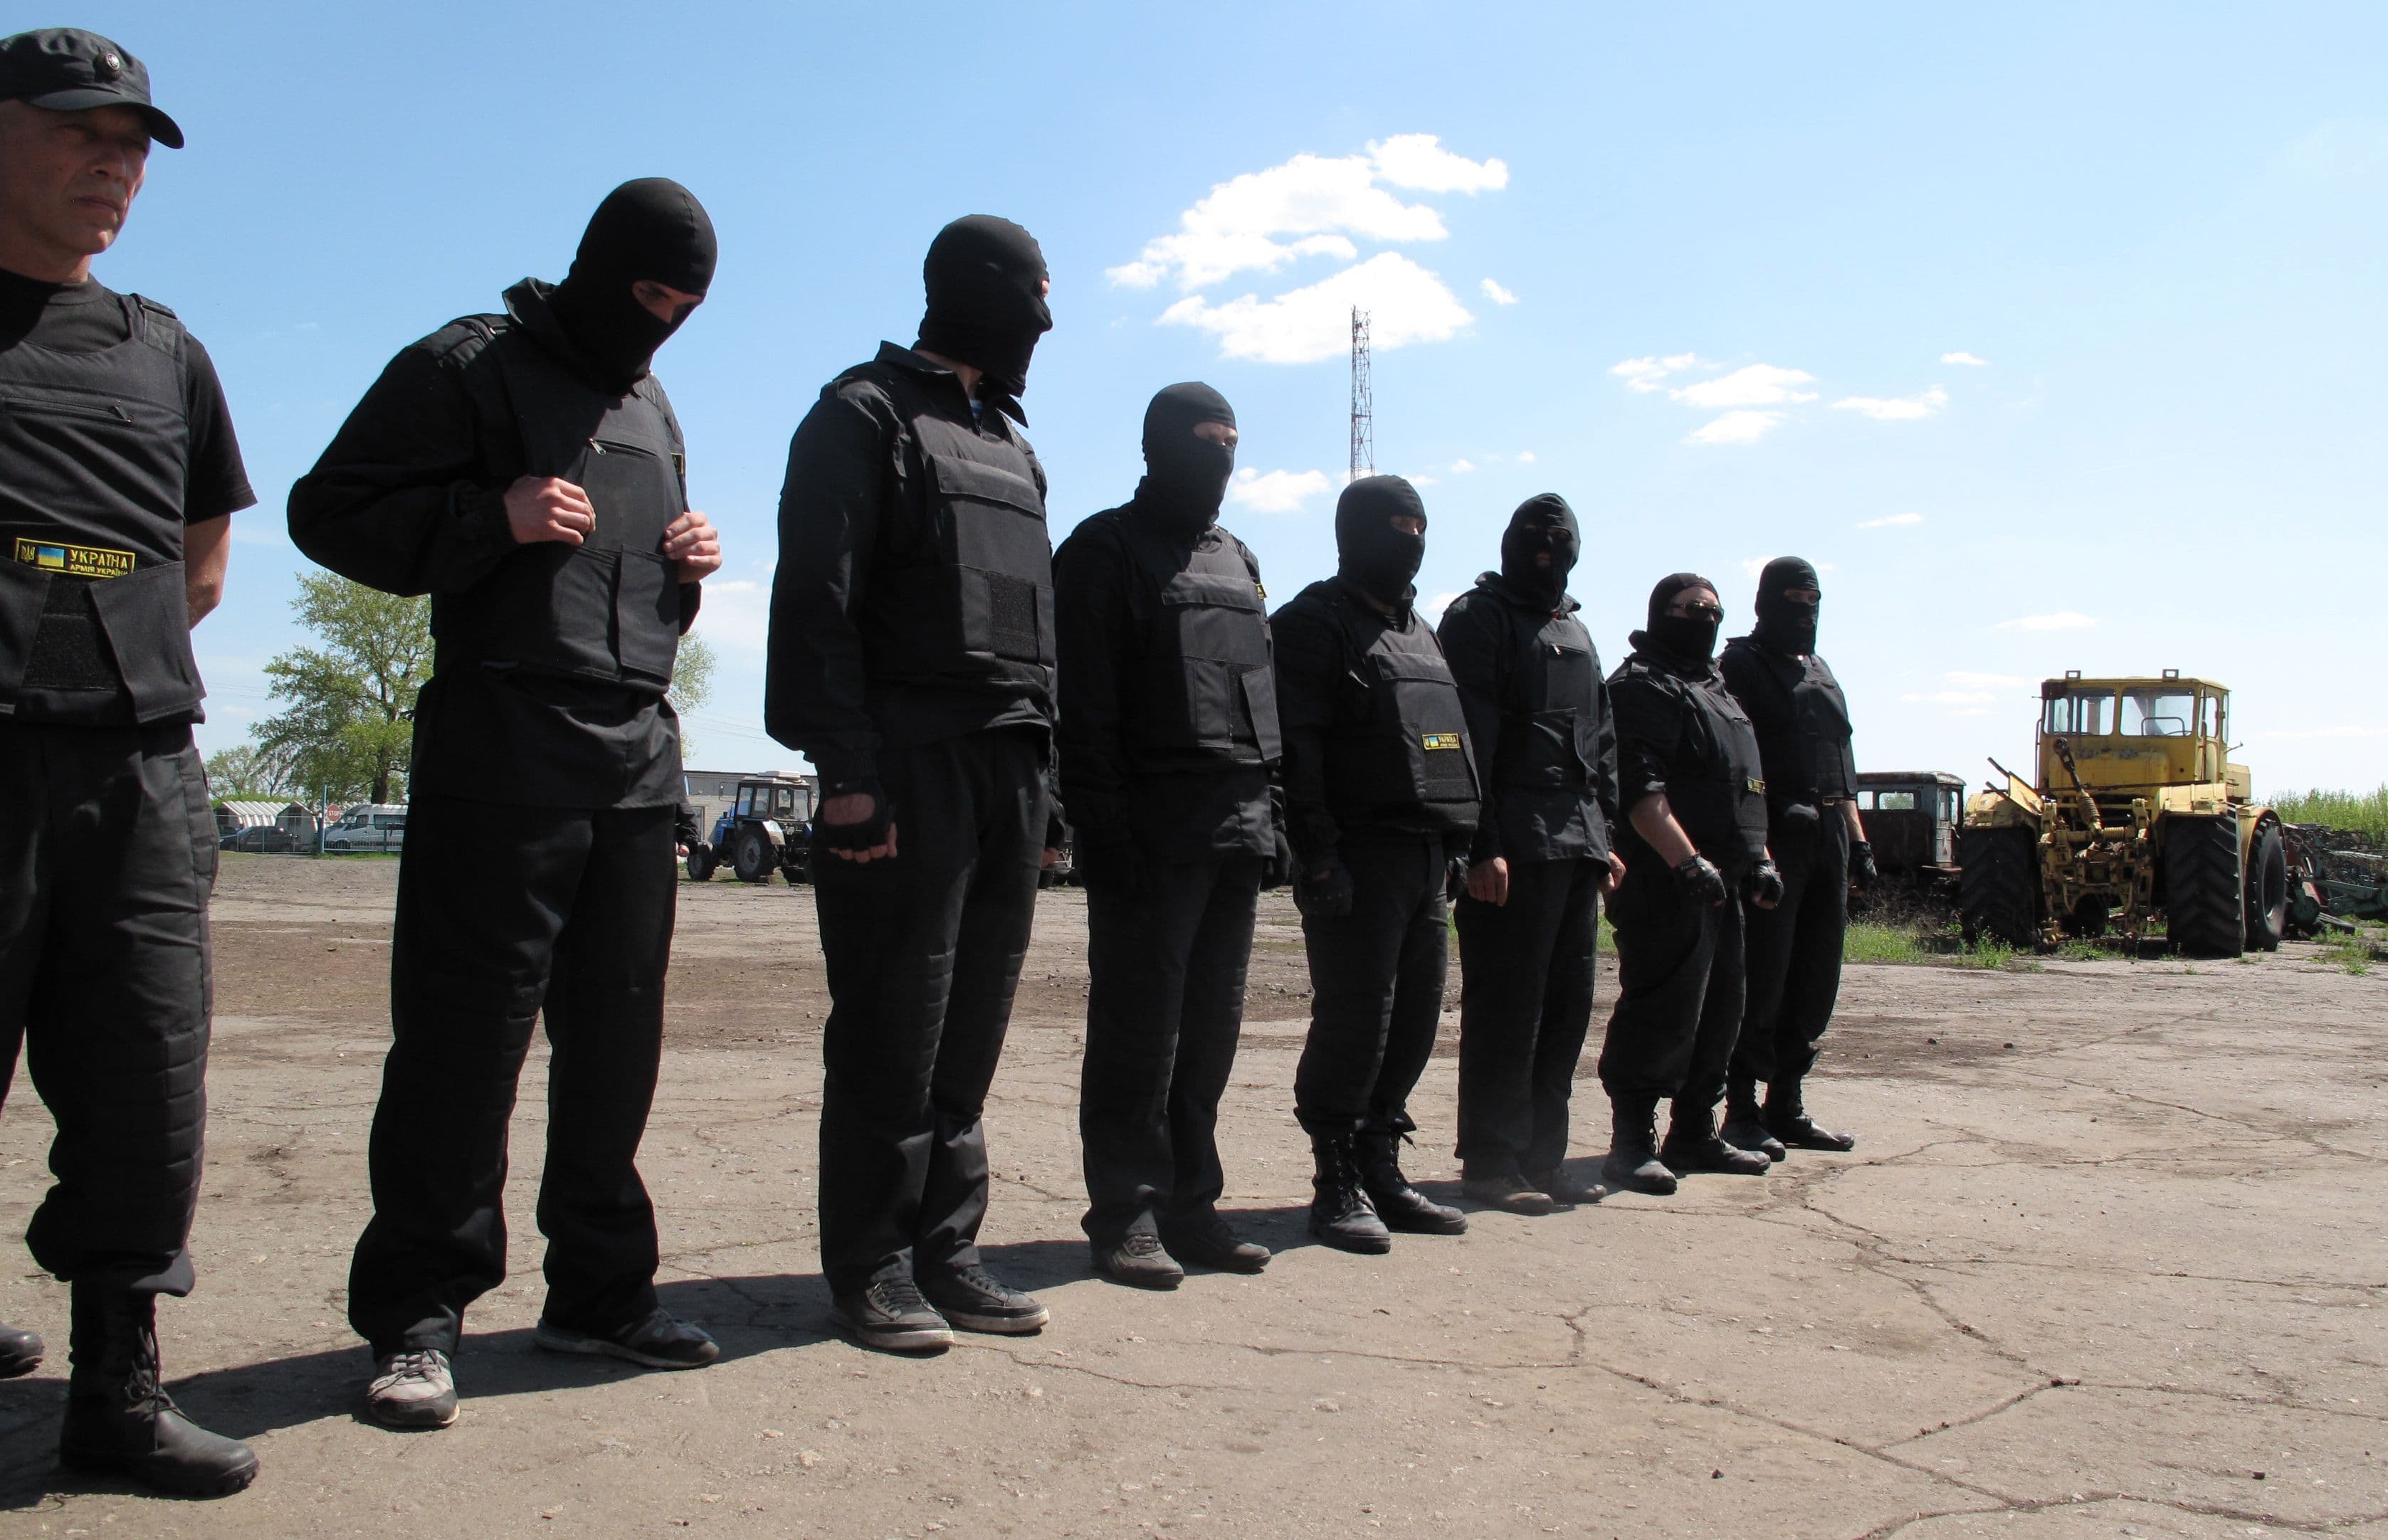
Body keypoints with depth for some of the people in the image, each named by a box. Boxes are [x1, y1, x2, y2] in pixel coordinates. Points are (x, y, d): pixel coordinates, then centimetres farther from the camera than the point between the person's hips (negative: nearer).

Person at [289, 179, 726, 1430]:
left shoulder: (654, 405, 23)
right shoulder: (466, 367, 2)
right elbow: (327, 511, -2)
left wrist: (690, 568, 8)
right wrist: (491, 517, -15)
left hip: (639, 755, 7)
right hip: (499, 749, -6)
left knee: (617, 1033, 8)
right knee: (465, 1033, -5)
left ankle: (598, 1290, 18)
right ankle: (417, 1314, 5)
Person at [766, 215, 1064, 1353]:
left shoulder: (1011, 447, 24)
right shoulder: (865, 416, 1)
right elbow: (816, 603, -9)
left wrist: (1046, 787, 15)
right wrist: (844, 769, -18)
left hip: (1007, 773, 7)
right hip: (909, 775, -7)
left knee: (969, 1038, 8)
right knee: (891, 1037, -3)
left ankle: (944, 1252, 17)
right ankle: (871, 1268, 7)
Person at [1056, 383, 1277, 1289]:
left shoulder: (1236, 561, 22)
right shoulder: (1106, 550, 0)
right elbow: (1084, 705, -9)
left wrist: (1266, 808, 13)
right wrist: (1102, 828, -17)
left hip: (1237, 829, 7)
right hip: (1152, 828, -7)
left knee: (1212, 1026, 8)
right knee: (1140, 1027, -3)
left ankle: (1189, 1205, 16)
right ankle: (1126, 1215, 5)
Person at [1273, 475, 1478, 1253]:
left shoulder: (1418, 629, 23)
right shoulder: (1315, 622, -4)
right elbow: (1296, 749, -14)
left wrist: (1458, 844, 17)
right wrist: (1319, 857, -21)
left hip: (1427, 858, 8)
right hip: (1360, 858, -8)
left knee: (1414, 1022, 9)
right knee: (1354, 1025, -6)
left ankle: (1380, 1172, 20)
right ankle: (1337, 1186, 5)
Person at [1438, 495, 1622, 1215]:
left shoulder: (1574, 631, 22)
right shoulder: (1480, 617, -3)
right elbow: (1468, 738, -13)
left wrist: (1603, 832, 15)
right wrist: (1481, 845, -20)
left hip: (1576, 846, 8)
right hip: (1515, 844, -8)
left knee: (1568, 1004, 10)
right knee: (1507, 1008, -5)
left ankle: (1543, 1157, 18)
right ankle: (1491, 1163, 4)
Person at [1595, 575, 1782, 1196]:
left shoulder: (1717, 690, 24)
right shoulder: (1643, 686, -8)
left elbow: (1744, 789, 29)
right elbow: (1640, 788, -20)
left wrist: (1759, 860, 19)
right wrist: (1690, 861, -27)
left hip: (1719, 884, 10)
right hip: (1664, 883, -10)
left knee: (1719, 1012, 13)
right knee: (1662, 1015, -10)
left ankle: (1694, 1133, 23)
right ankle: (1632, 1143, -3)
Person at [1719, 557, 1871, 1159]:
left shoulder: (1820, 673, 23)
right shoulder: (1740, 665, -1)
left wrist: (1858, 841, 16)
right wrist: (1782, 808, -21)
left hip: (1828, 836, 8)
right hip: (1771, 836, -8)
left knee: (1816, 980, 9)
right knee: (1762, 979, -6)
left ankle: (1787, 1106, 17)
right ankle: (1742, 1112, 1)